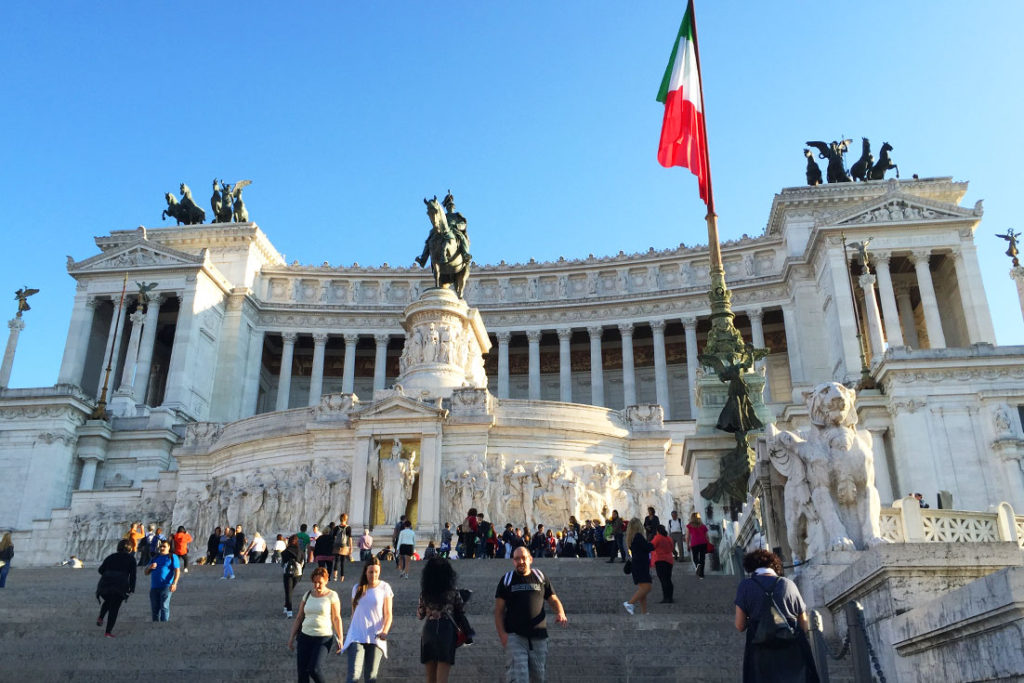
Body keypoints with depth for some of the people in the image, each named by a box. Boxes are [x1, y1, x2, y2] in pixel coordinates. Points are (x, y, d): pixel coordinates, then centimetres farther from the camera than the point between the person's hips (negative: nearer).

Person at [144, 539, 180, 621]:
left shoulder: (172, 557, 7)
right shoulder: (155, 558, 22)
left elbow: (177, 571, -4)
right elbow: (146, 573, 22)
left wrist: (174, 583, -18)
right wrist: (150, 567, -1)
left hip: (166, 586, -5)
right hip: (154, 587, 5)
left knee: (164, 607, -13)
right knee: (155, 608, 6)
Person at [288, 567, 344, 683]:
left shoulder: (332, 596, -3)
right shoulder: (307, 595, 10)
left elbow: (337, 618, -3)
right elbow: (299, 617, 15)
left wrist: (340, 639, -7)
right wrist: (292, 637, 13)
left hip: (323, 637, -5)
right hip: (305, 635, 5)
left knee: (313, 669, -17)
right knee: (301, 670, -2)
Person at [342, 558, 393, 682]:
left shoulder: (384, 588, 2)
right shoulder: (357, 588, 9)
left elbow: (388, 614, -2)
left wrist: (385, 631, -19)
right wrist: (347, 634, 18)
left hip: (375, 637, -1)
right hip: (357, 636, 1)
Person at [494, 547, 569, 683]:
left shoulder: (540, 578, 10)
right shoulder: (507, 580, 6)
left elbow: (553, 600, 14)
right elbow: (499, 610, 4)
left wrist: (560, 613, -8)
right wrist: (502, 633, -8)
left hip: (539, 636, 2)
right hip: (514, 637, -2)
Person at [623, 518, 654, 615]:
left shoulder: (631, 538, 13)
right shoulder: (638, 536, -14)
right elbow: (649, 548, -13)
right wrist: (650, 544, 6)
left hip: (636, 565, 10)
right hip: (641, 566, -10)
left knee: (642, 589, 11)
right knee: (646, 587, -13)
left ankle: (644, 612, 11)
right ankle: (630, 603, -19)